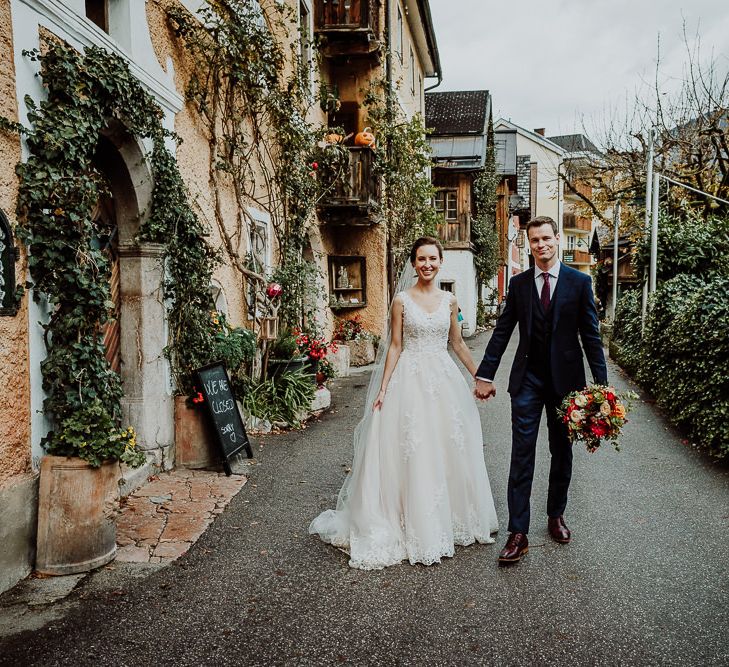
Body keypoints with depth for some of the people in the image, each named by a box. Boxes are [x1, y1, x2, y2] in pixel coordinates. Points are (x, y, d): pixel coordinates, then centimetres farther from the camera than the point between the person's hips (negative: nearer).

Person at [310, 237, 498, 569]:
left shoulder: (449, 300, 7)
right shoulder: (402, 300, -3)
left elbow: (458, 344, 14)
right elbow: (395, 346, -3)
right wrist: (383, 389, -8)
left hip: (443, 379, 4)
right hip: (410, 380, -3)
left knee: (448, 449, 10)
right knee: (411, 452, 1)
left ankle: (449, 518, 29)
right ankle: (415, 527, 15)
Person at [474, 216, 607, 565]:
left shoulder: (579, 282, -1)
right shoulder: (519, 283, 3)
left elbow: (591, 335, -2)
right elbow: (502, 331, 4)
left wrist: (601, 383, -5)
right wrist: (484, 375, -1)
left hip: (565, 379, 0)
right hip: (527, 379, 0)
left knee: (562, 452, 14)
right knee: (522, 454, -2)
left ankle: (556, 516, 34)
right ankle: (518, 533, 3)